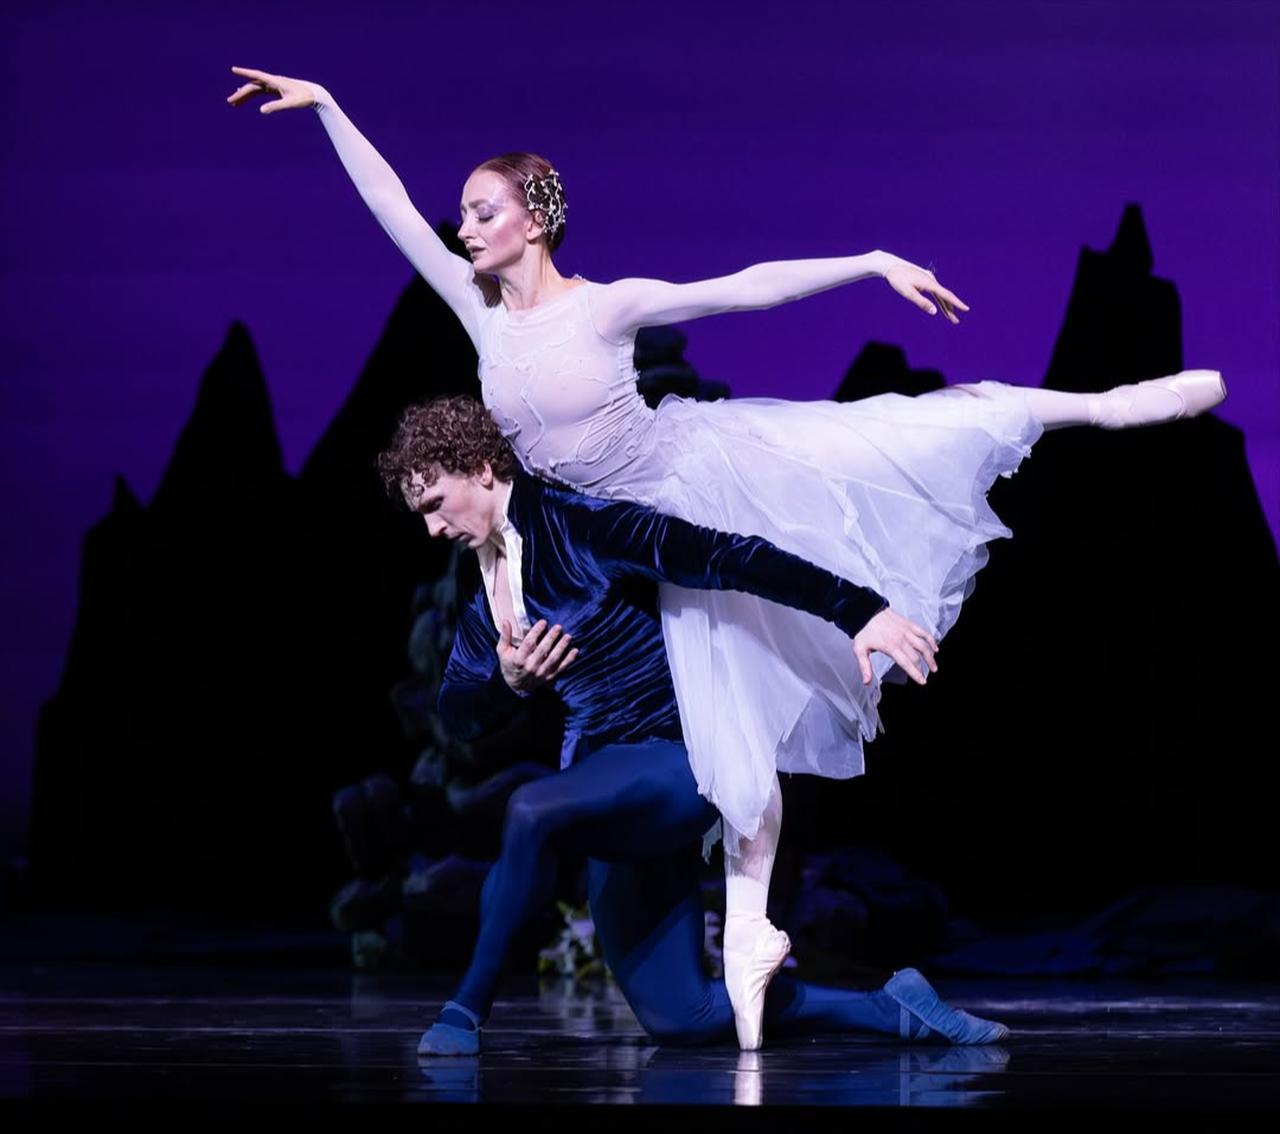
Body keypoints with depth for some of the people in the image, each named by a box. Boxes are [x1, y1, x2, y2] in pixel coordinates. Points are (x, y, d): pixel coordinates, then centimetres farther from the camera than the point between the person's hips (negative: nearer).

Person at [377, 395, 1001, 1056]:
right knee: (680, 1019, 3)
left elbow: (722, 556, -21)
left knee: (532, 810, -38)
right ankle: (894, 1009, 15)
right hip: (607, 789, 9)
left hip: (677, 758, -9)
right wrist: (507, 681, -16)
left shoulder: (574, 523, -13)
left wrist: (859, 611, -29)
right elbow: (459, 714, 8)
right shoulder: (485, 598, 12)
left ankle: (468, 1011, -23)